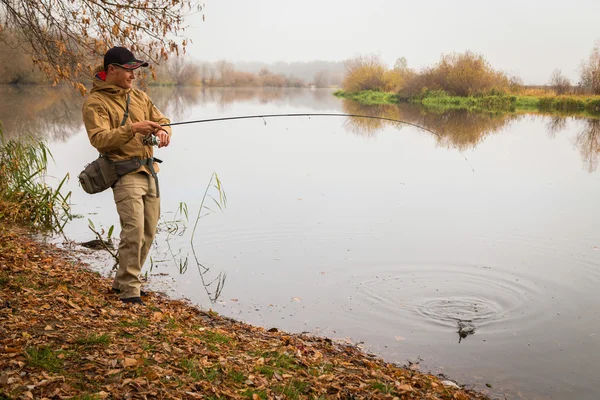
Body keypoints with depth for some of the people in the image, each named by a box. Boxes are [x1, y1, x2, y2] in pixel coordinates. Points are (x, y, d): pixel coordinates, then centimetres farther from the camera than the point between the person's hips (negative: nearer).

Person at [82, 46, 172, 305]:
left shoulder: (139, 96, 15)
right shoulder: (95, 103, -6)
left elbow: (160, 119, 15)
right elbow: (99, 139, -18)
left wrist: (163, 130, -10)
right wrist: (131, 129, -30)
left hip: (149, 171, 8)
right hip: (125, 173, -7)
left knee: (148, 232, 11)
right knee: (134, 231, -16)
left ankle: (122, 281, 26)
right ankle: (129, 290, -4)